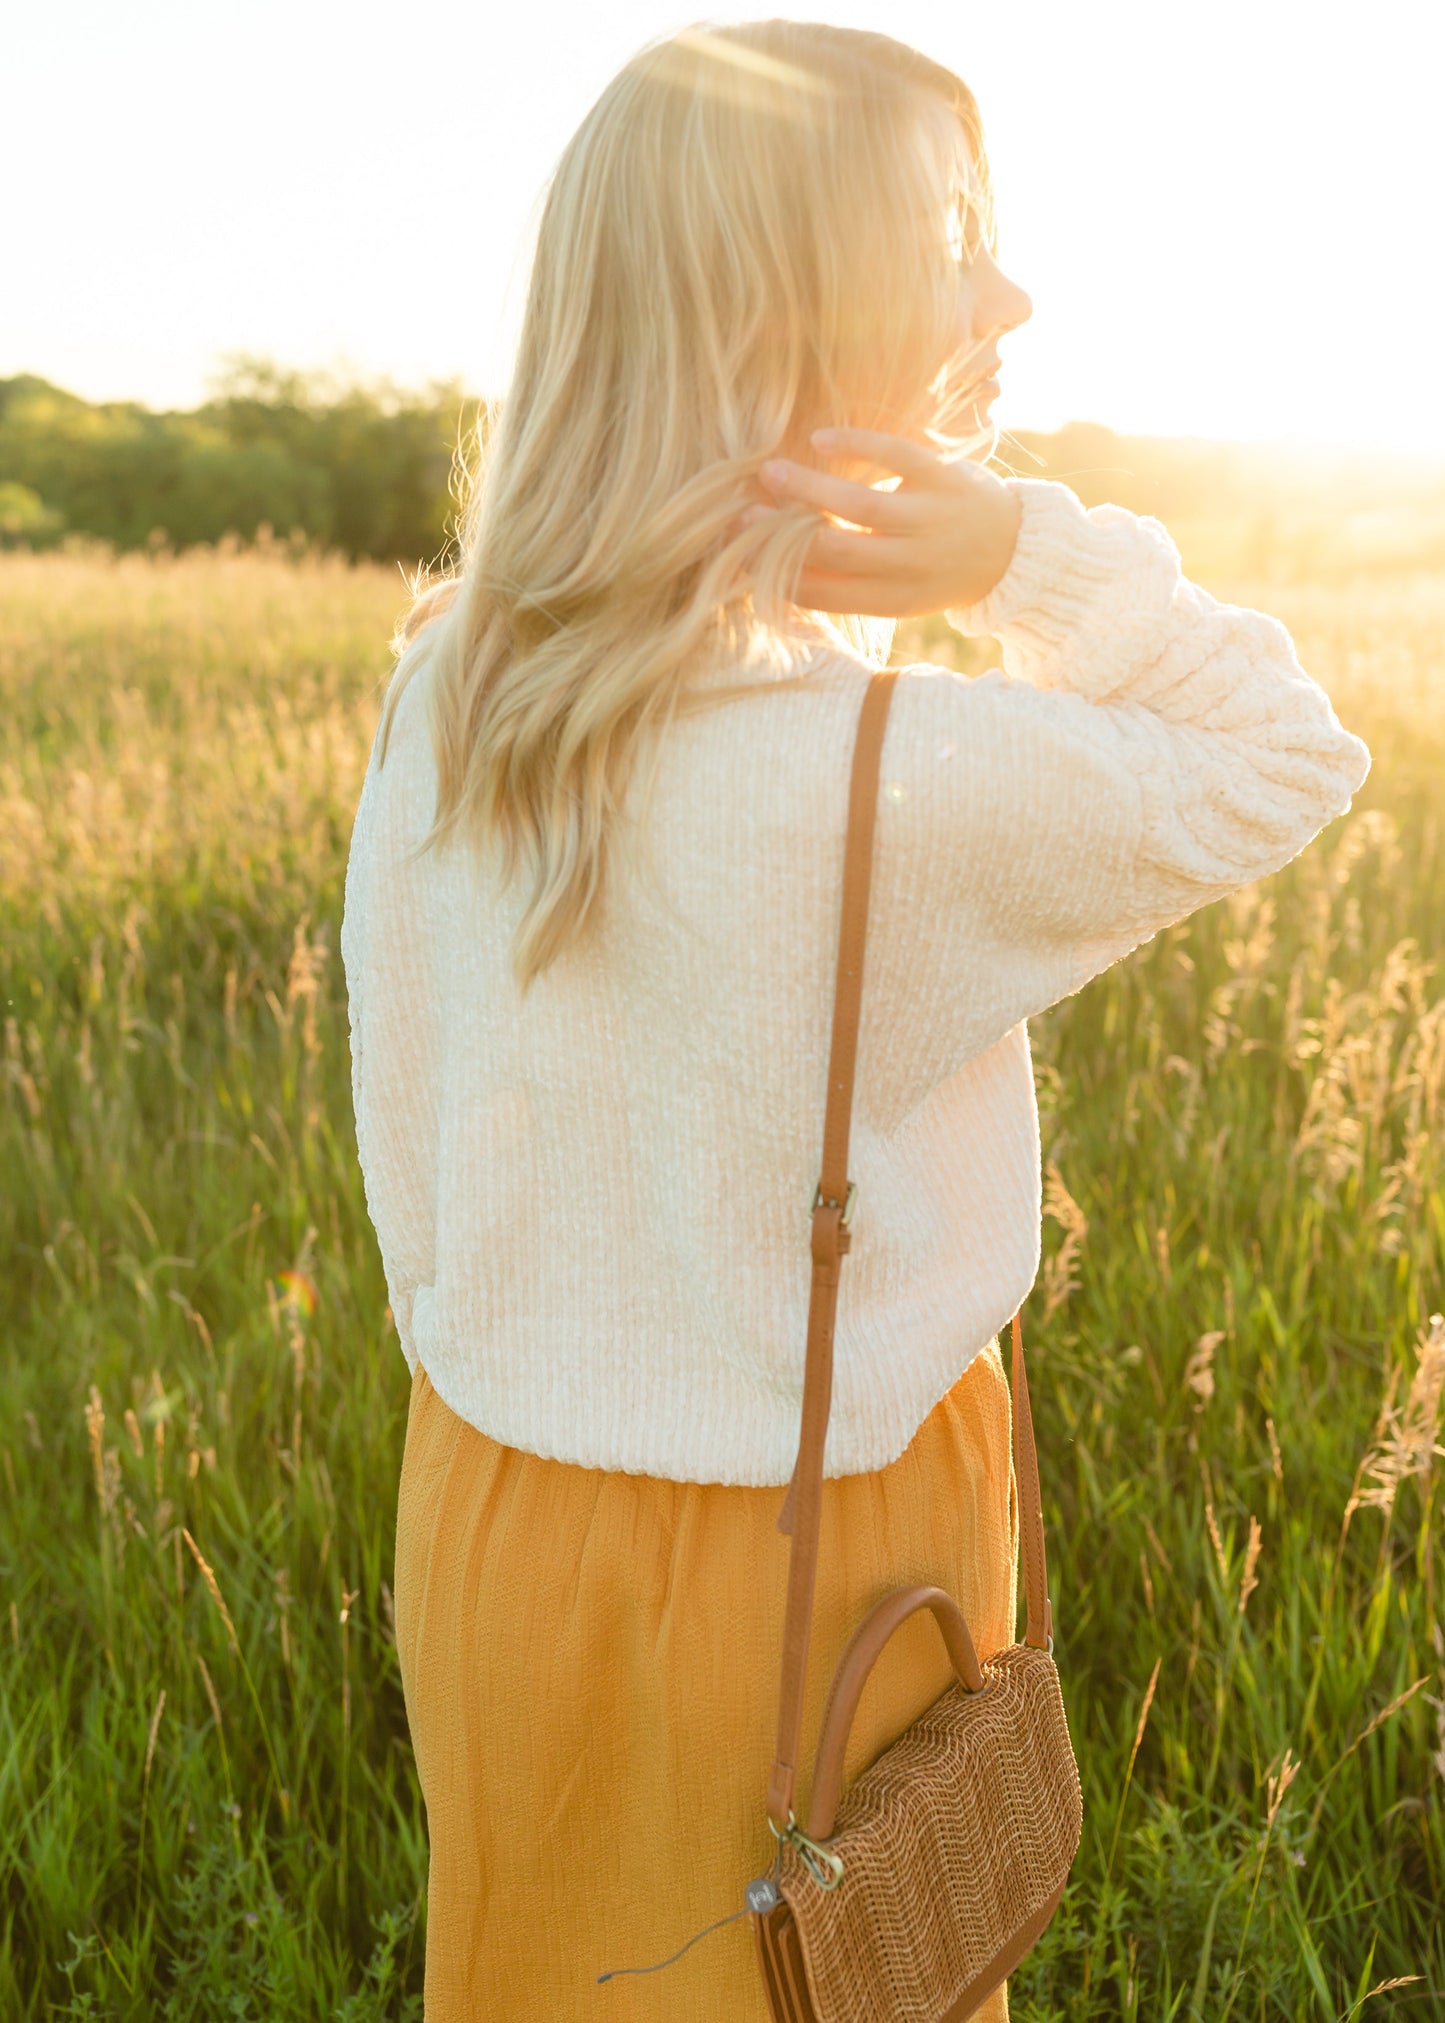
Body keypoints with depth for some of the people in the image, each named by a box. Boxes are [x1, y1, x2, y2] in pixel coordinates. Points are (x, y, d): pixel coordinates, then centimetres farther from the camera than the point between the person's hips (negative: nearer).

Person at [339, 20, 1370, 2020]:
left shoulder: (445, 692, -8)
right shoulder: (908, 783, -28)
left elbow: (403, 1115, 2)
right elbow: (1284, 760, -10)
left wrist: (509, 1401, 16)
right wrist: (1033, 550, -22)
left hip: (492, 1499, 6)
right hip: (790, 1552, -6)